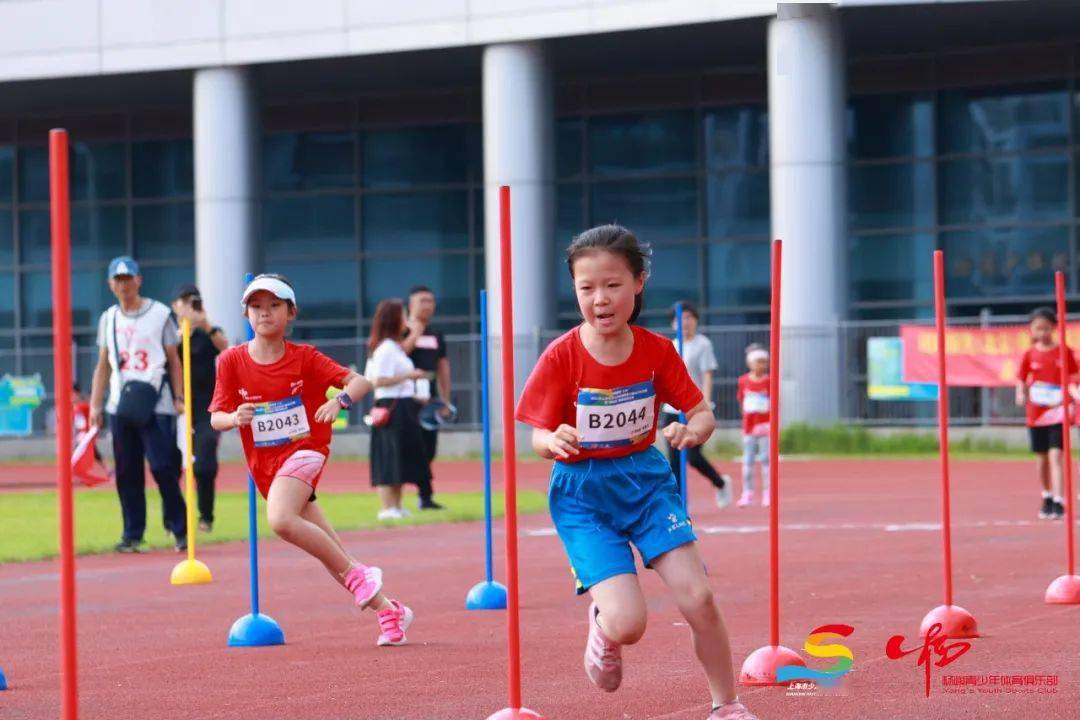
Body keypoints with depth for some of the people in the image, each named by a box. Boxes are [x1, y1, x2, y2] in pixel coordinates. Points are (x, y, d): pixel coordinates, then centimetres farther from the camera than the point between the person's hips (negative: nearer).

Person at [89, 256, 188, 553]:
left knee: (163, 467, -10)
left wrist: (179, 398, -4)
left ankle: (179, 529, 2)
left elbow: (173, 360, 4)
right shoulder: (108, 319, 14)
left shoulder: (160, 314, 3)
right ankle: (132, 534, 9)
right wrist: (95, 405, 8)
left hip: (155, 405, -4)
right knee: (127, 472, 3)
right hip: (120, 406, 4)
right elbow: (103, 365, 16)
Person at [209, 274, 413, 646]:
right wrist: (234, 418, -26)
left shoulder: (304, 358, -7)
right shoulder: (232, 361, -1)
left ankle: (357, 574, -20)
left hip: (304, 451, -4)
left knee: (281, 520, -33)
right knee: (330, 552, 7)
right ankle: (387, 610, 20)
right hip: (264, 463, 4)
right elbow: (216, 417, -3)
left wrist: (340, 400, -31)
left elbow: (360, 381, -10)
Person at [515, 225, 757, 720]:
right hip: (582, 493, -3)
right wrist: (554, 442, -32)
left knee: (698, 597, -11)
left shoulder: (656, 351, -6)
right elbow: (538, 437, -8)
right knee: (628, 625, -18)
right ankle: (602, 626, 21)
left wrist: (692, 431, -25)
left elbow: (703, 413, -1)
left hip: (646, 480, 3)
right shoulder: (561, 357, -13)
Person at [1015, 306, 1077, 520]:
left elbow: (1072, 378, 1)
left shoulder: (1065, 352, -1)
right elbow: (1021, 378, 6)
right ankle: (1047, 498, 29)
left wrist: (1073, 394, -18)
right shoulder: (1030, 354, 4)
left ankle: (1058, 502, -16)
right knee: (1041, 457, 12)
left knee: (1055, 455, -13)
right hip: (1036, 412, 3)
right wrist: (1021, 394, -14)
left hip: (1058, 411, -3)